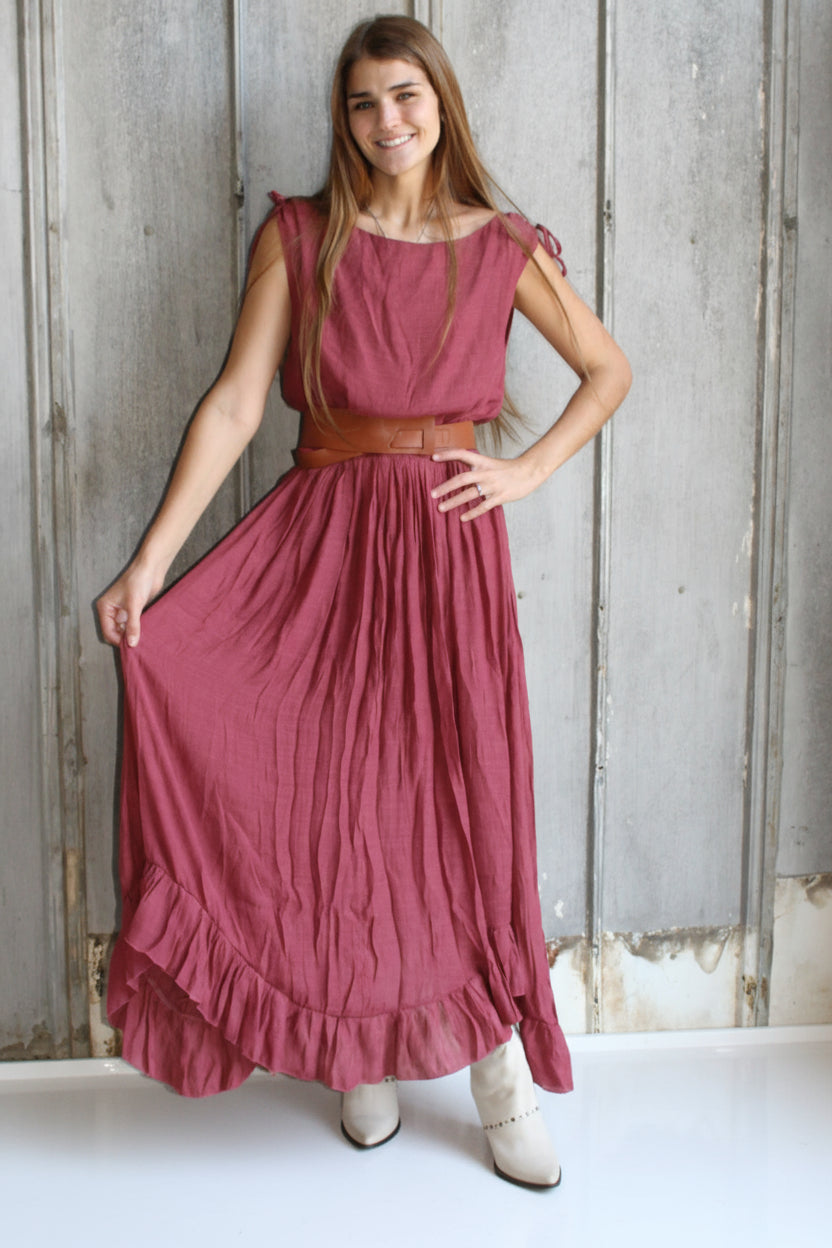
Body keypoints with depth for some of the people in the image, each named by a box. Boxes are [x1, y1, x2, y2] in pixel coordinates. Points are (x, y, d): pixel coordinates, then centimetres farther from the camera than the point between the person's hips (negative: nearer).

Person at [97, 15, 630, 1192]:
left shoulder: (504, 250, 5)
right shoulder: (297, 237, 2)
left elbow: (609, 371, 16)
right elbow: (234, 405, -4)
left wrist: (528, 471, 2)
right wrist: (150, 562, -12)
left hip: (450, 547, 0)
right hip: (323, 539, 0)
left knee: (465, 798, 0)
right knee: (334, 797, 3)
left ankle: (499, 1069, 18)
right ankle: (364, 1050, 25)